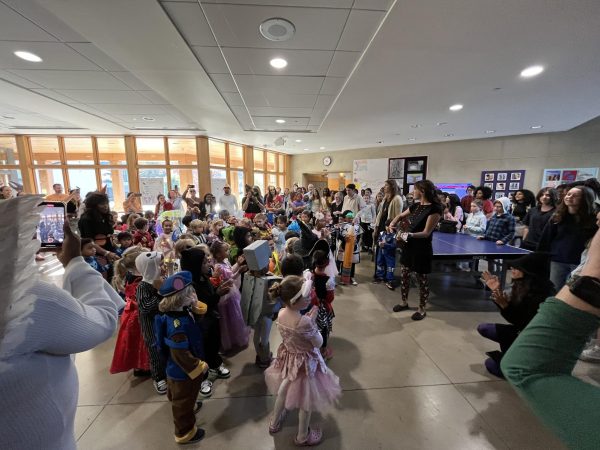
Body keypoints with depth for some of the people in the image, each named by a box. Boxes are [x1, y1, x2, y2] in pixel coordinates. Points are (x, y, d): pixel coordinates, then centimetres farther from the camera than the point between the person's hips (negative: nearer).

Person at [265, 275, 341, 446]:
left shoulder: (281, 314, -16)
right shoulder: (304, 322, -38)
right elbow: (319, 343, -21)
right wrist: (313, 321, -15)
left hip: (288, 358, 6)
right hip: (305, 363, -6)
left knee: (283, 392, 32)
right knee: (305, 400, 22)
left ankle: (275, 423, 58)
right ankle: (302, 437, 48)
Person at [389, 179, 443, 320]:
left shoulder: (434, 209, -17)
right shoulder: (416, 206, 6)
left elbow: (426, 233, -19)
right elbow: (400, 216, 22)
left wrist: (409, 235, -31)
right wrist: (392, 224, 3)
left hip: (422, 249, -8)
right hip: (409, 246, 8)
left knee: (422, 279, 8)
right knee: (404, 275, 16)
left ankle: (422, 309, 26)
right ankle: (404, 302, 35)